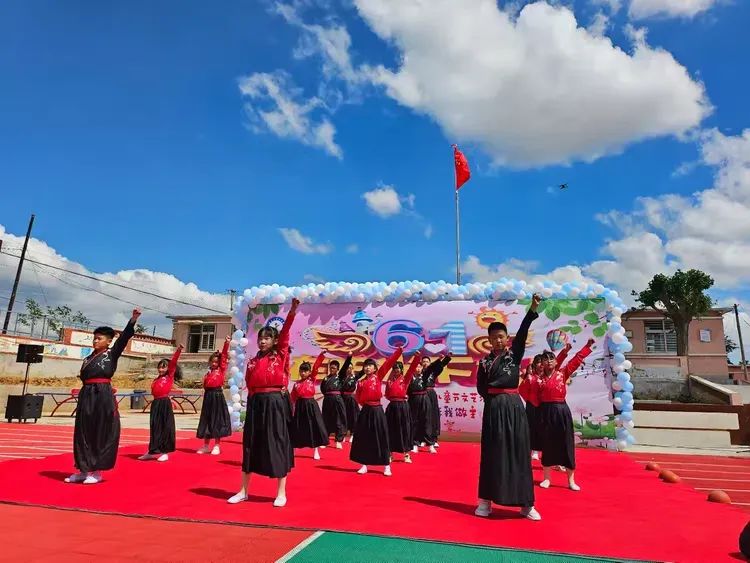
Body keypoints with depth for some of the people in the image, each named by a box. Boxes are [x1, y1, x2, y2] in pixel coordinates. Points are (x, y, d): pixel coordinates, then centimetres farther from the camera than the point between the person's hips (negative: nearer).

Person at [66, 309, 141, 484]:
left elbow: (124, 337, -11)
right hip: (86, 396, 6)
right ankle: (84, 470, 20)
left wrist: (133, 319, -23)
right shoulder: (88, 358, 16)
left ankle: (97, 472, 9)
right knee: (83, 432, 9)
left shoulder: (112, 354, 1)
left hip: (104, 396, -6)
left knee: (102, 433, -1)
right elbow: (84, 377, 16)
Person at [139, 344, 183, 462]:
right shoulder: (156, 380, 15)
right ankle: (153, 451, 22)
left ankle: (164, 452, 7)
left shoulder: (170, 376, 0)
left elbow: (173, 362, -9)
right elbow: (154, 391, 12)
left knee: (165, 428, -1)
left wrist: (179, 350, -20)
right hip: (156, 404, 5)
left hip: (165, 404, -5)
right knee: (154, 428, 11)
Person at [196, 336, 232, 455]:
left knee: (217, 420, -1)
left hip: (218, 396, -5)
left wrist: (227, 343, -12)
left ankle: (217, 446, 8)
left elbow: (224, 356, -6)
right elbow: (205, 385, 11)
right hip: (208, 397, 5)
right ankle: (206, 446, 18)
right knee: (207, 420, 9)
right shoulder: (208, 373, 13)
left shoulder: (221, 370, 1)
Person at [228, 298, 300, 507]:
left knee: (277, 444, 1)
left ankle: (281, 493, 13)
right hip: (256, 404, 4)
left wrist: (292, 311, -21)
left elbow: (285, 332, -11)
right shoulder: (253, 361, 11)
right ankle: (243, 491, 25)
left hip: (275, 403, -4)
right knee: (250, 445, 11)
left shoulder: (280, 356, 1)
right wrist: (253, 401, -3)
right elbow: (250, 386, 11)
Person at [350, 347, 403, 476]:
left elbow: (389, 363, -5)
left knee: (381, 437, 2)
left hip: (377, 410, -2)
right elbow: (359, 399, 10)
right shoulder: (361, 383, 7)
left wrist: (399, 350, -12)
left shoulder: (378, 376, 3)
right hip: (366, 411, 2)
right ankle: (364, 465, 20)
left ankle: (387, 467, 12)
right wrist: (365, 403, -8)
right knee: (364, 438, 6)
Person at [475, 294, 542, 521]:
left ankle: (526, 504, 10)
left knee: (519, 453, 2)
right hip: (494, 409, 0)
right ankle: (486, 501, 11)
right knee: (492, 454, 3)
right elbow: (481, 387, 4)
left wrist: (533, 309, -24)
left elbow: (522, 333, -11)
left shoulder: (515, 355, 4)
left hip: (514, 407, 0)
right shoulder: (485, 361, 5)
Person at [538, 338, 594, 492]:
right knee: (547, 445, 7)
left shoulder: (562, 373, 3)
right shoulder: (540, 378, 5)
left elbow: (576, 360, -3)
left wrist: (588, 346, -8)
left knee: (566, 444, 3)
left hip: (562, 411, -1)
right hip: (546, 412, 1)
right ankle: (546, 479, 18)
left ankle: (571, 481, 13)